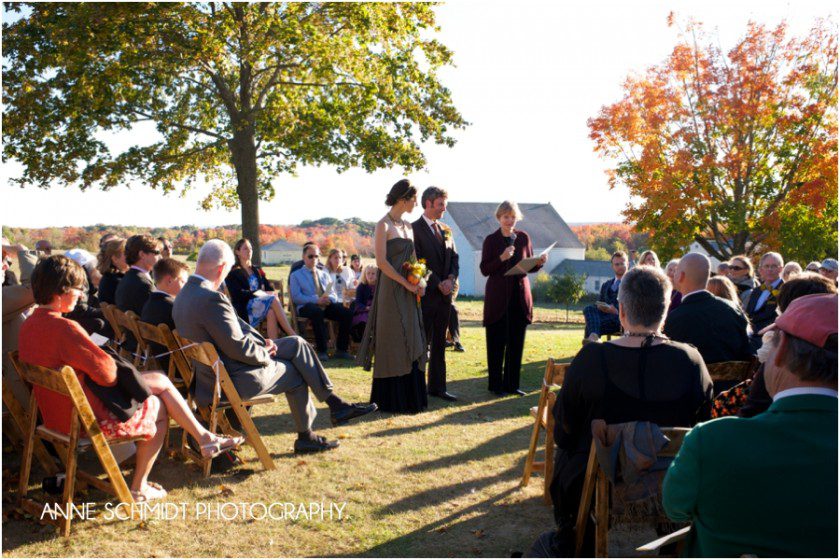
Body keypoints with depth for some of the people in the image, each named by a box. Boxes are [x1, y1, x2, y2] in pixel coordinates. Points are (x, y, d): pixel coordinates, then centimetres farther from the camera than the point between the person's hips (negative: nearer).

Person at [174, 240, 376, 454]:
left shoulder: (186, 294, 4)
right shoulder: (212, 299, -29)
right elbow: (238, 348, -27)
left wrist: (263, 341, 2)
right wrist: (265, 353, -8)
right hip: (236, 380, -10)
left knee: (297, 343, 11)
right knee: (295, 374, 12)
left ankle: (335, 403, 16)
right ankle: (305, 437, 30)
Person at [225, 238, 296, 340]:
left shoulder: (257, 270, 26)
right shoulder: (233, 273, 6)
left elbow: (269, 287, 18)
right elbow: (238, 294, -6)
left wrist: (267, 294, -7)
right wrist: (263, 293, -10)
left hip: (263, 301, 5)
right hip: (245, 307, -5)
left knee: (271, 313, -34)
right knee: (273, 300, -32)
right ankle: (292, 335, -37)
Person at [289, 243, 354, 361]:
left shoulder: (324, 274, 26)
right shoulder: (296, 275, 12)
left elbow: (333, 295, 17)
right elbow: (296, 297, -3)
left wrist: (329, 298, -10)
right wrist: (316, 300, -17)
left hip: (326, 304, 5)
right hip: (307, 306, -4)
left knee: (347, 312, -23)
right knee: (317, 312, -40)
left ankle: (341, 350, -18)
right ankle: (321, 351, -36)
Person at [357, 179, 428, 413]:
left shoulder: (408, 227, 14)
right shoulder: (383, 225, -8)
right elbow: (381, 261, -16)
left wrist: (419, 282, -1)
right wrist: (407, 283, -16)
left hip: (409, 293, 8)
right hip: (391, 291, -7)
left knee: (410, 344, 9)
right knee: (393, 343, -1)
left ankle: (411, 396, 17)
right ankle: (392, 398, 8)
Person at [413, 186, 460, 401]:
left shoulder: (445, 230, 16)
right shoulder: (414, 229, -7)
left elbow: (454, 258, 14)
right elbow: (418, 262, -13)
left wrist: (451, 279, -4)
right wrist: (438, 283, -14)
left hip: (444, 294, 7)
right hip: (426, 294, -7)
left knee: (439, 343, 11)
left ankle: (437, 386, 18)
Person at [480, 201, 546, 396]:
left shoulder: (524, 237, 8)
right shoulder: (491, 240, -1)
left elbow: (530, 266, 13)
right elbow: (484, 269, -6)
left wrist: (540, 263, -8)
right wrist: (502, 258, -20)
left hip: (520, 296, 3)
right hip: (498, 297, -3)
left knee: (516, 343, 7)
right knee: (497, 343, 2)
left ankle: (512, 384, 17)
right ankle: (495, 385, 11)